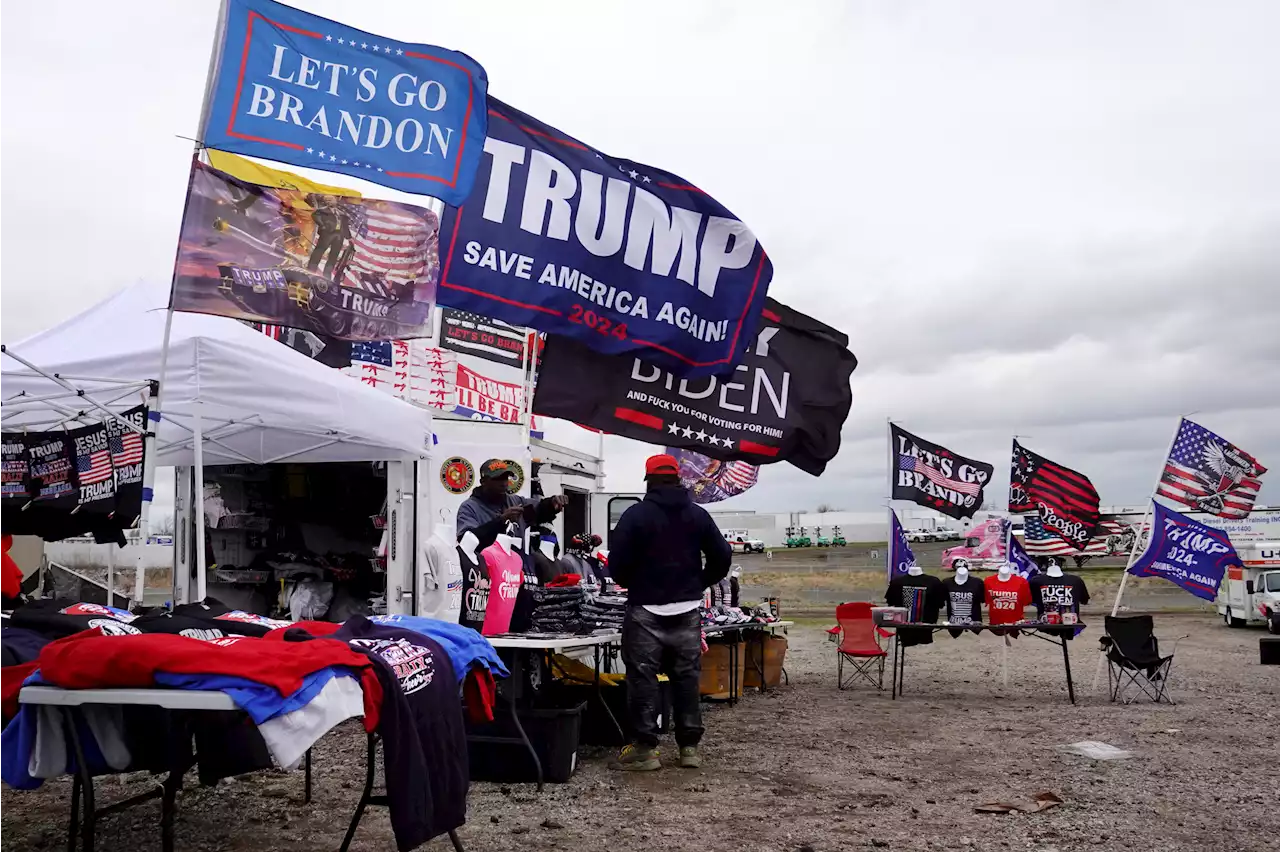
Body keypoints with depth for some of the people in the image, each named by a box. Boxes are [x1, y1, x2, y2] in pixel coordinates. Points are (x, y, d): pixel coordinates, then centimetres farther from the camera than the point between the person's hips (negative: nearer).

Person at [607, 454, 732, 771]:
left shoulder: (636, 514, -8)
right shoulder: (698, 515, 5)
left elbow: (617, 561, -10)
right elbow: (722, 557, 6)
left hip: (646, 611, -4)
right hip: (687, 611, 4)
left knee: (643, 677, 1)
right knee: (687, 678, 11)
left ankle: (645, 748, 1)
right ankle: (690, 746, 14)